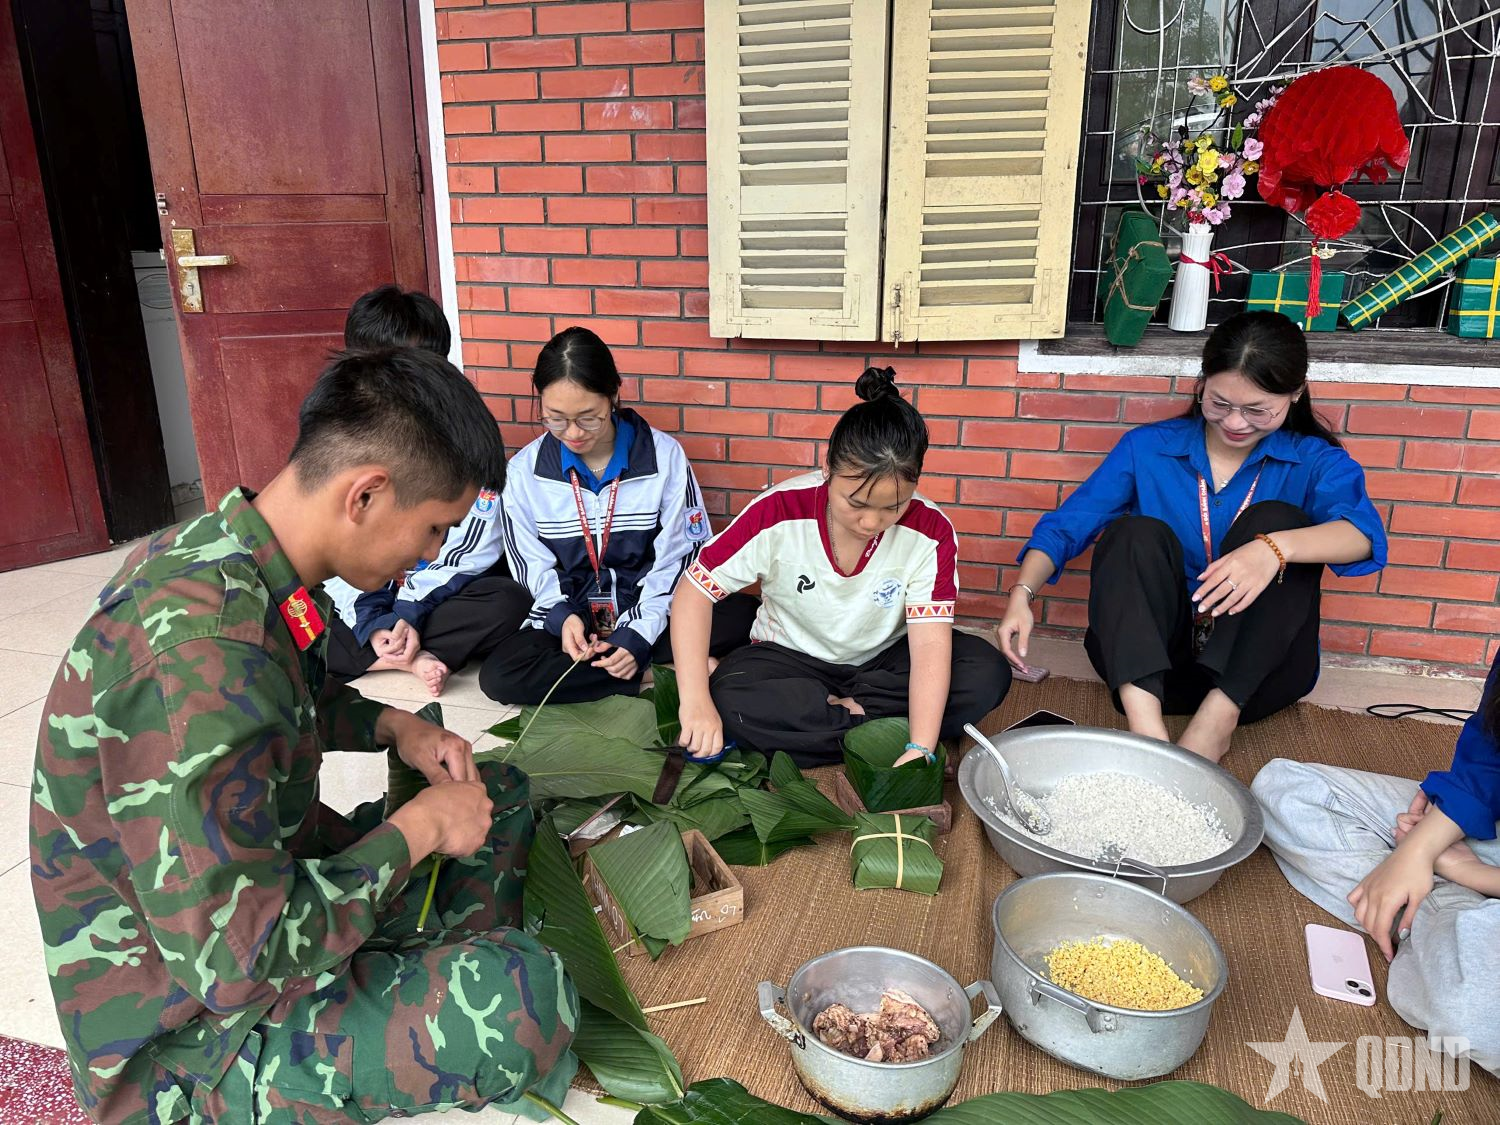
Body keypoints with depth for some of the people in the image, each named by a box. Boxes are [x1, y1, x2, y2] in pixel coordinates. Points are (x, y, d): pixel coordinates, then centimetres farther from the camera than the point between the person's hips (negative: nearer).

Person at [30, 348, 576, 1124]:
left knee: (500, 796, 13)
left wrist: (393, 727, -1)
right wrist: (417, 828, -20)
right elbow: (238, 964, -32)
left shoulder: (227, 554, -4)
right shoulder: (199, 654, -35)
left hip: (256, 886, 9)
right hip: (196, 1028, -9)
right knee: (524, 1000, -29)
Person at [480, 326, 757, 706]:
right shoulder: (525, 470, -4)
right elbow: (534, 565, 0)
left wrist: (640, 634, -19)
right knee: (498, 676, -28)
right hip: (567, 616, 2)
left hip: (653, 615, -2)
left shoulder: (664, 455, -9)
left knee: (742, 615, -27)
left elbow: (680, 558, -7)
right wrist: (563, 617, -20)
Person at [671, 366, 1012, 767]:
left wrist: (920, 750, -39)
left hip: (884, 662, 2)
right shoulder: (779, 512, -23)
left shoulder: (930, 531, -20)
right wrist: (695, 701, -31)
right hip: (791, 657, -1)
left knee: (987, 672, -24)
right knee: (731, 702, -33)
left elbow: (930, 644, -25)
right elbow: (693, 592, -19)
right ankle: (881, 725, -20)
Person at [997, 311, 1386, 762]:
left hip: (1257, 670, 0)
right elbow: (1065, 526, -3)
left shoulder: (1315, 462, -1)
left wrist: (1274, 549, -43)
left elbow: (1364, 535, -22)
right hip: (1145, 657, 1)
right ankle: (1143, 720, -43)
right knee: (1135, 533, -24)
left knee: (1276, 519, -21)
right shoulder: (1147, 447, 2)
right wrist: (1023, 593, -22)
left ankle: (1218, 719, -32)